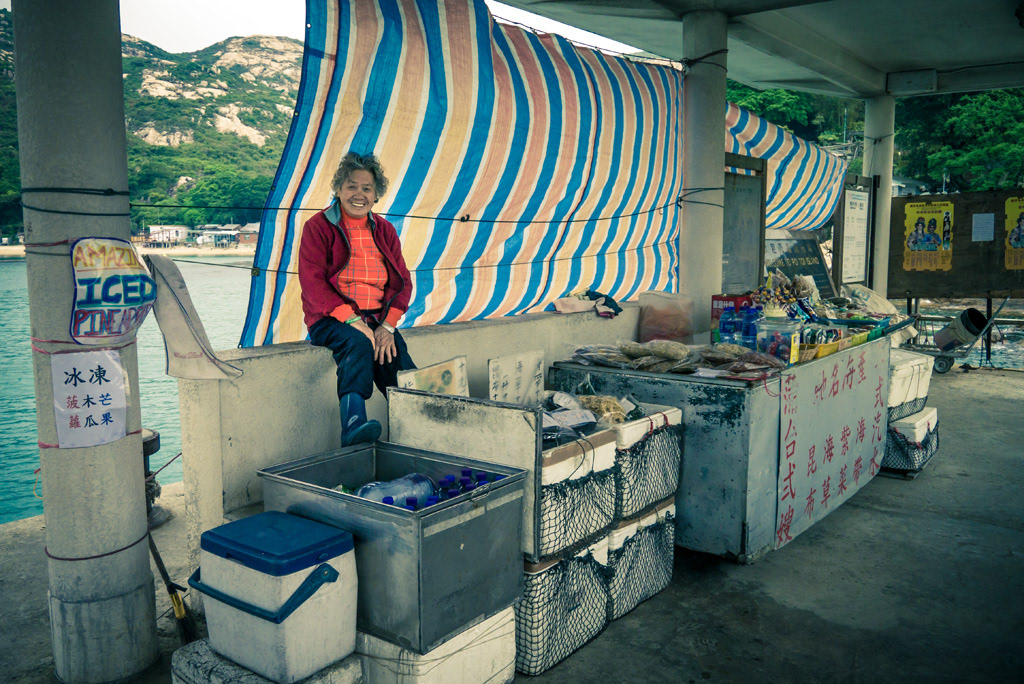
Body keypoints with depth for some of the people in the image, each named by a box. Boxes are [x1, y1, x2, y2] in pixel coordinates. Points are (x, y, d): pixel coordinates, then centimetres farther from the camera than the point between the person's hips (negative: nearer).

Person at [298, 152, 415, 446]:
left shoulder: (384, 230, 16)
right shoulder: (318, 227, 3)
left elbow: (402, 281, 11)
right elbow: (312, 282, -8)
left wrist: (387, 325, -8)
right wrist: (353, 321, -20)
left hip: (377, 319, 4)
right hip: (330, 319, -4)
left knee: (395, 354, -24)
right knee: (358, 344, -35)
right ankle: (353, 424, -46)